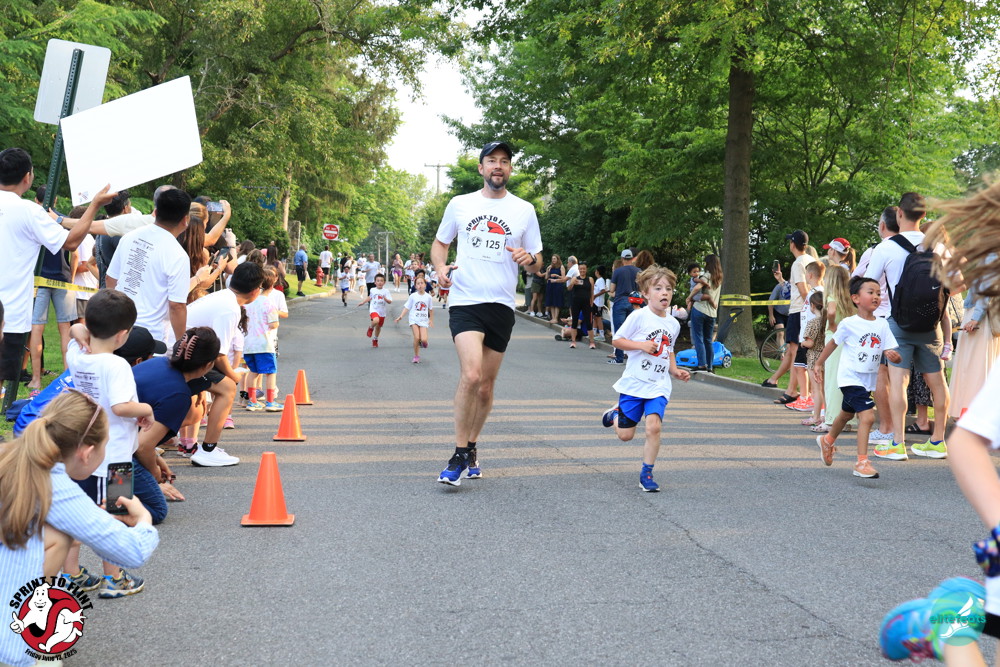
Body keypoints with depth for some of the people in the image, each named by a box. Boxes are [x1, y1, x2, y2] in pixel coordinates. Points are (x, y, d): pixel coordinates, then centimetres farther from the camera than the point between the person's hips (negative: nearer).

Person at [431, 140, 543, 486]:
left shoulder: (524, 210, 7)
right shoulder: (460, 204, 6)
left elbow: (537, 263, 12)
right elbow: (440, 242, 18)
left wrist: (529, 259, -12)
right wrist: (440, 267, -3)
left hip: (502, 305, 2)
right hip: (465, 301, -2)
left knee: (486, 387, 9)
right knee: (471, 375, -21)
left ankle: (472, 447, 30)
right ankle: (459, 455, -11)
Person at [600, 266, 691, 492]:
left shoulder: (674, 324, 8)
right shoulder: (639, 316, -9)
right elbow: (616, 340, -7)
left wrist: (675, 370, 9)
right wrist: (641, 345, -20)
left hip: (658, 386, 3)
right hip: (634, 383, -3)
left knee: (654, 426, -17)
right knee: (625, 435, 4)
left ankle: (646, 474, -3)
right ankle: (616, 414, 39)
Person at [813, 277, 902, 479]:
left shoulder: (882, 325, 0)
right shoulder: (849, 324, -11)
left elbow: (891, 351, -2)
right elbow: (833, 343, 2)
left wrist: (894, 356, -25)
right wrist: (819, 364, 9)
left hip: (869, 379, 6)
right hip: (850, 377, -6)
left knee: (847, 415, 26)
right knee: (867, 416, -22)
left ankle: (828, 440, 53)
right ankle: (862, 462, -19)